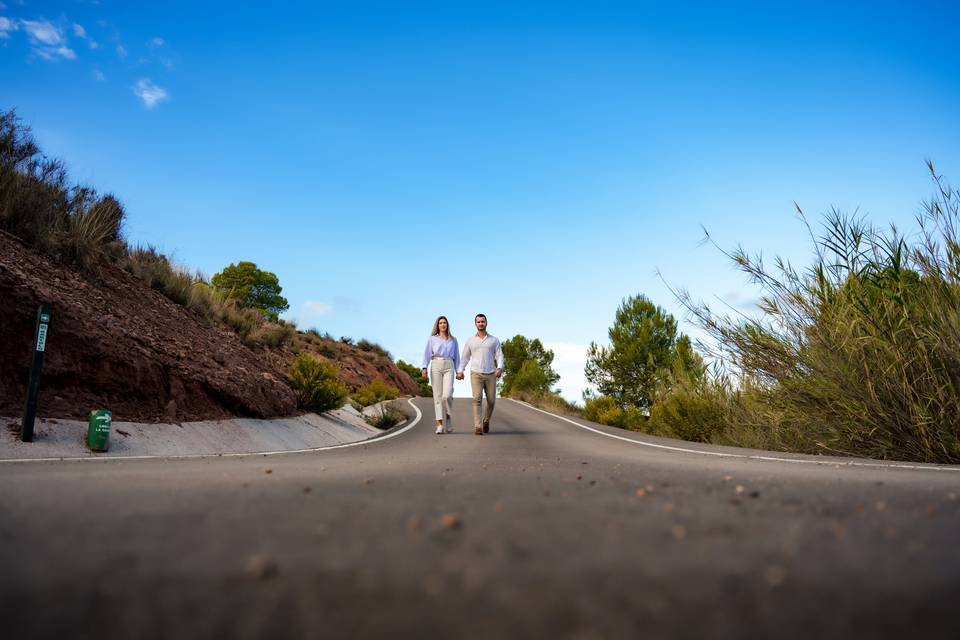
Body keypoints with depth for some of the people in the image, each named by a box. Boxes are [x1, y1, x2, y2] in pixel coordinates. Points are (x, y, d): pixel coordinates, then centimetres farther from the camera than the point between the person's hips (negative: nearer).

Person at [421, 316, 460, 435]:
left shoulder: (453, 340, 17)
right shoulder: (432, 339, 11)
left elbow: (456, 357, 15)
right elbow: (427, 354, 4)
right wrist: (424, 368, -10)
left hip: (449, 368, 1)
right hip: (436, 367, -1)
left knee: (447, 395, -17)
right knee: (438, 396, -7)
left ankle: (448, 415, 11)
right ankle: (440, 425, -7)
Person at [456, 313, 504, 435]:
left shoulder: (494, 340, 7)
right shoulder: (470, 340, 9)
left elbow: (499, 357, -1)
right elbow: (465, 357, 12)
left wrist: (499, 369, -21)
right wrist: (460, 371, -4)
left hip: (490, 375, 1)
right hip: (476, 375, -1)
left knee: (491, 401, 3)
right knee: (477, 399, -19)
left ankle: (486, 421, 32)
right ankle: (478, 427, -20)